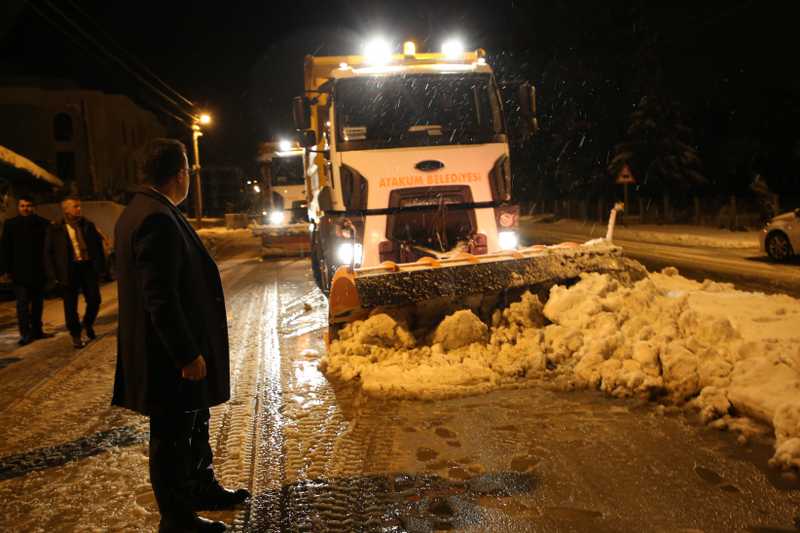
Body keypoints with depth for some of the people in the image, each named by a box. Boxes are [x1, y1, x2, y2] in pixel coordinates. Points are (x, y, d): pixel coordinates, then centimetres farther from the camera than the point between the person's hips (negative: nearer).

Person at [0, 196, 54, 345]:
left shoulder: (43, 223, 1)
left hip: (39, 271, 2)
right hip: (20, 272, -2)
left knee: (38, 302, 11)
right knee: (23, 303, -5)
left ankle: (36, 330, 22)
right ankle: (25, 333, -4)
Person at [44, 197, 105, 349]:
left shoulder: (88, 225, 8)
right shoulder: (56, 229, 0)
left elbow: (98, 245, 10)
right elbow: (48, 252, 1)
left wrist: (100, 267, 3)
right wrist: (54, 274, -6)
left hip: (88, 266, 2)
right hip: (69, 269, -2)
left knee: (94, 300, 2)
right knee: (71, 305, 4)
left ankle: (88, 324, 30)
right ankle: (76, 335, 18)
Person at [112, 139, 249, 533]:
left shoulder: (139, 211, 9)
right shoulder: (158, 220, -24)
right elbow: (160, 298, -26)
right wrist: (188, 354, -21)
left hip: (171, 350, 10)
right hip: (171, 356, -10)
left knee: (194, 423, 24)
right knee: (172, 436, 6)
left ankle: (202, 488, 42)